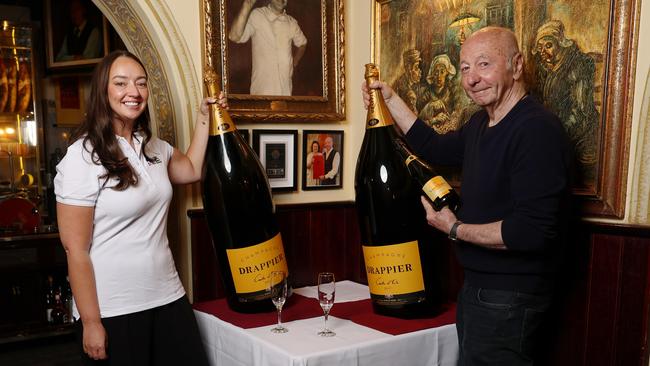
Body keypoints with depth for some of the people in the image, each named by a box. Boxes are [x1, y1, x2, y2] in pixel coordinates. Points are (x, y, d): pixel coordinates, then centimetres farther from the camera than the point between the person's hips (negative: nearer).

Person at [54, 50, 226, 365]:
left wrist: (204, 117, 14)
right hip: (112, 312, -6)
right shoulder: (83, 156, -13)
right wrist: (90, 323, -13)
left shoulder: (153, 147, 7)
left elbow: (191, 170, 24)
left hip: (168, 298, 6)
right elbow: (75, 248, -13)